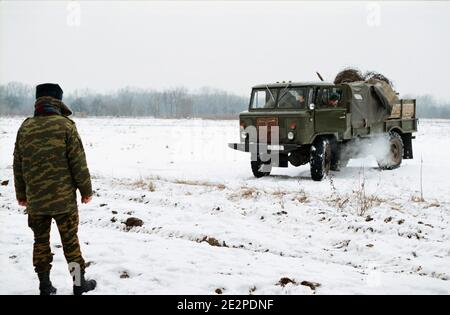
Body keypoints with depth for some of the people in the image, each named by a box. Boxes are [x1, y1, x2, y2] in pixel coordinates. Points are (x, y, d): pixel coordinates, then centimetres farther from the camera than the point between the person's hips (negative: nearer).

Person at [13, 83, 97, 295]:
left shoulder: (25, 127, 2)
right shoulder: (65, 125, -10)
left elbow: (18, 165, 8)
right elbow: (78, 162, -9)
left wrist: (21, 194, 19)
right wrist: (86, 190, 1)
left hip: (35, 199, 3)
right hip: (63, 198, -3)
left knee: (41, 240, 13)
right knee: (70, 241, 8)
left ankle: (45, 286, 18)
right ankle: (79, 283, 16)